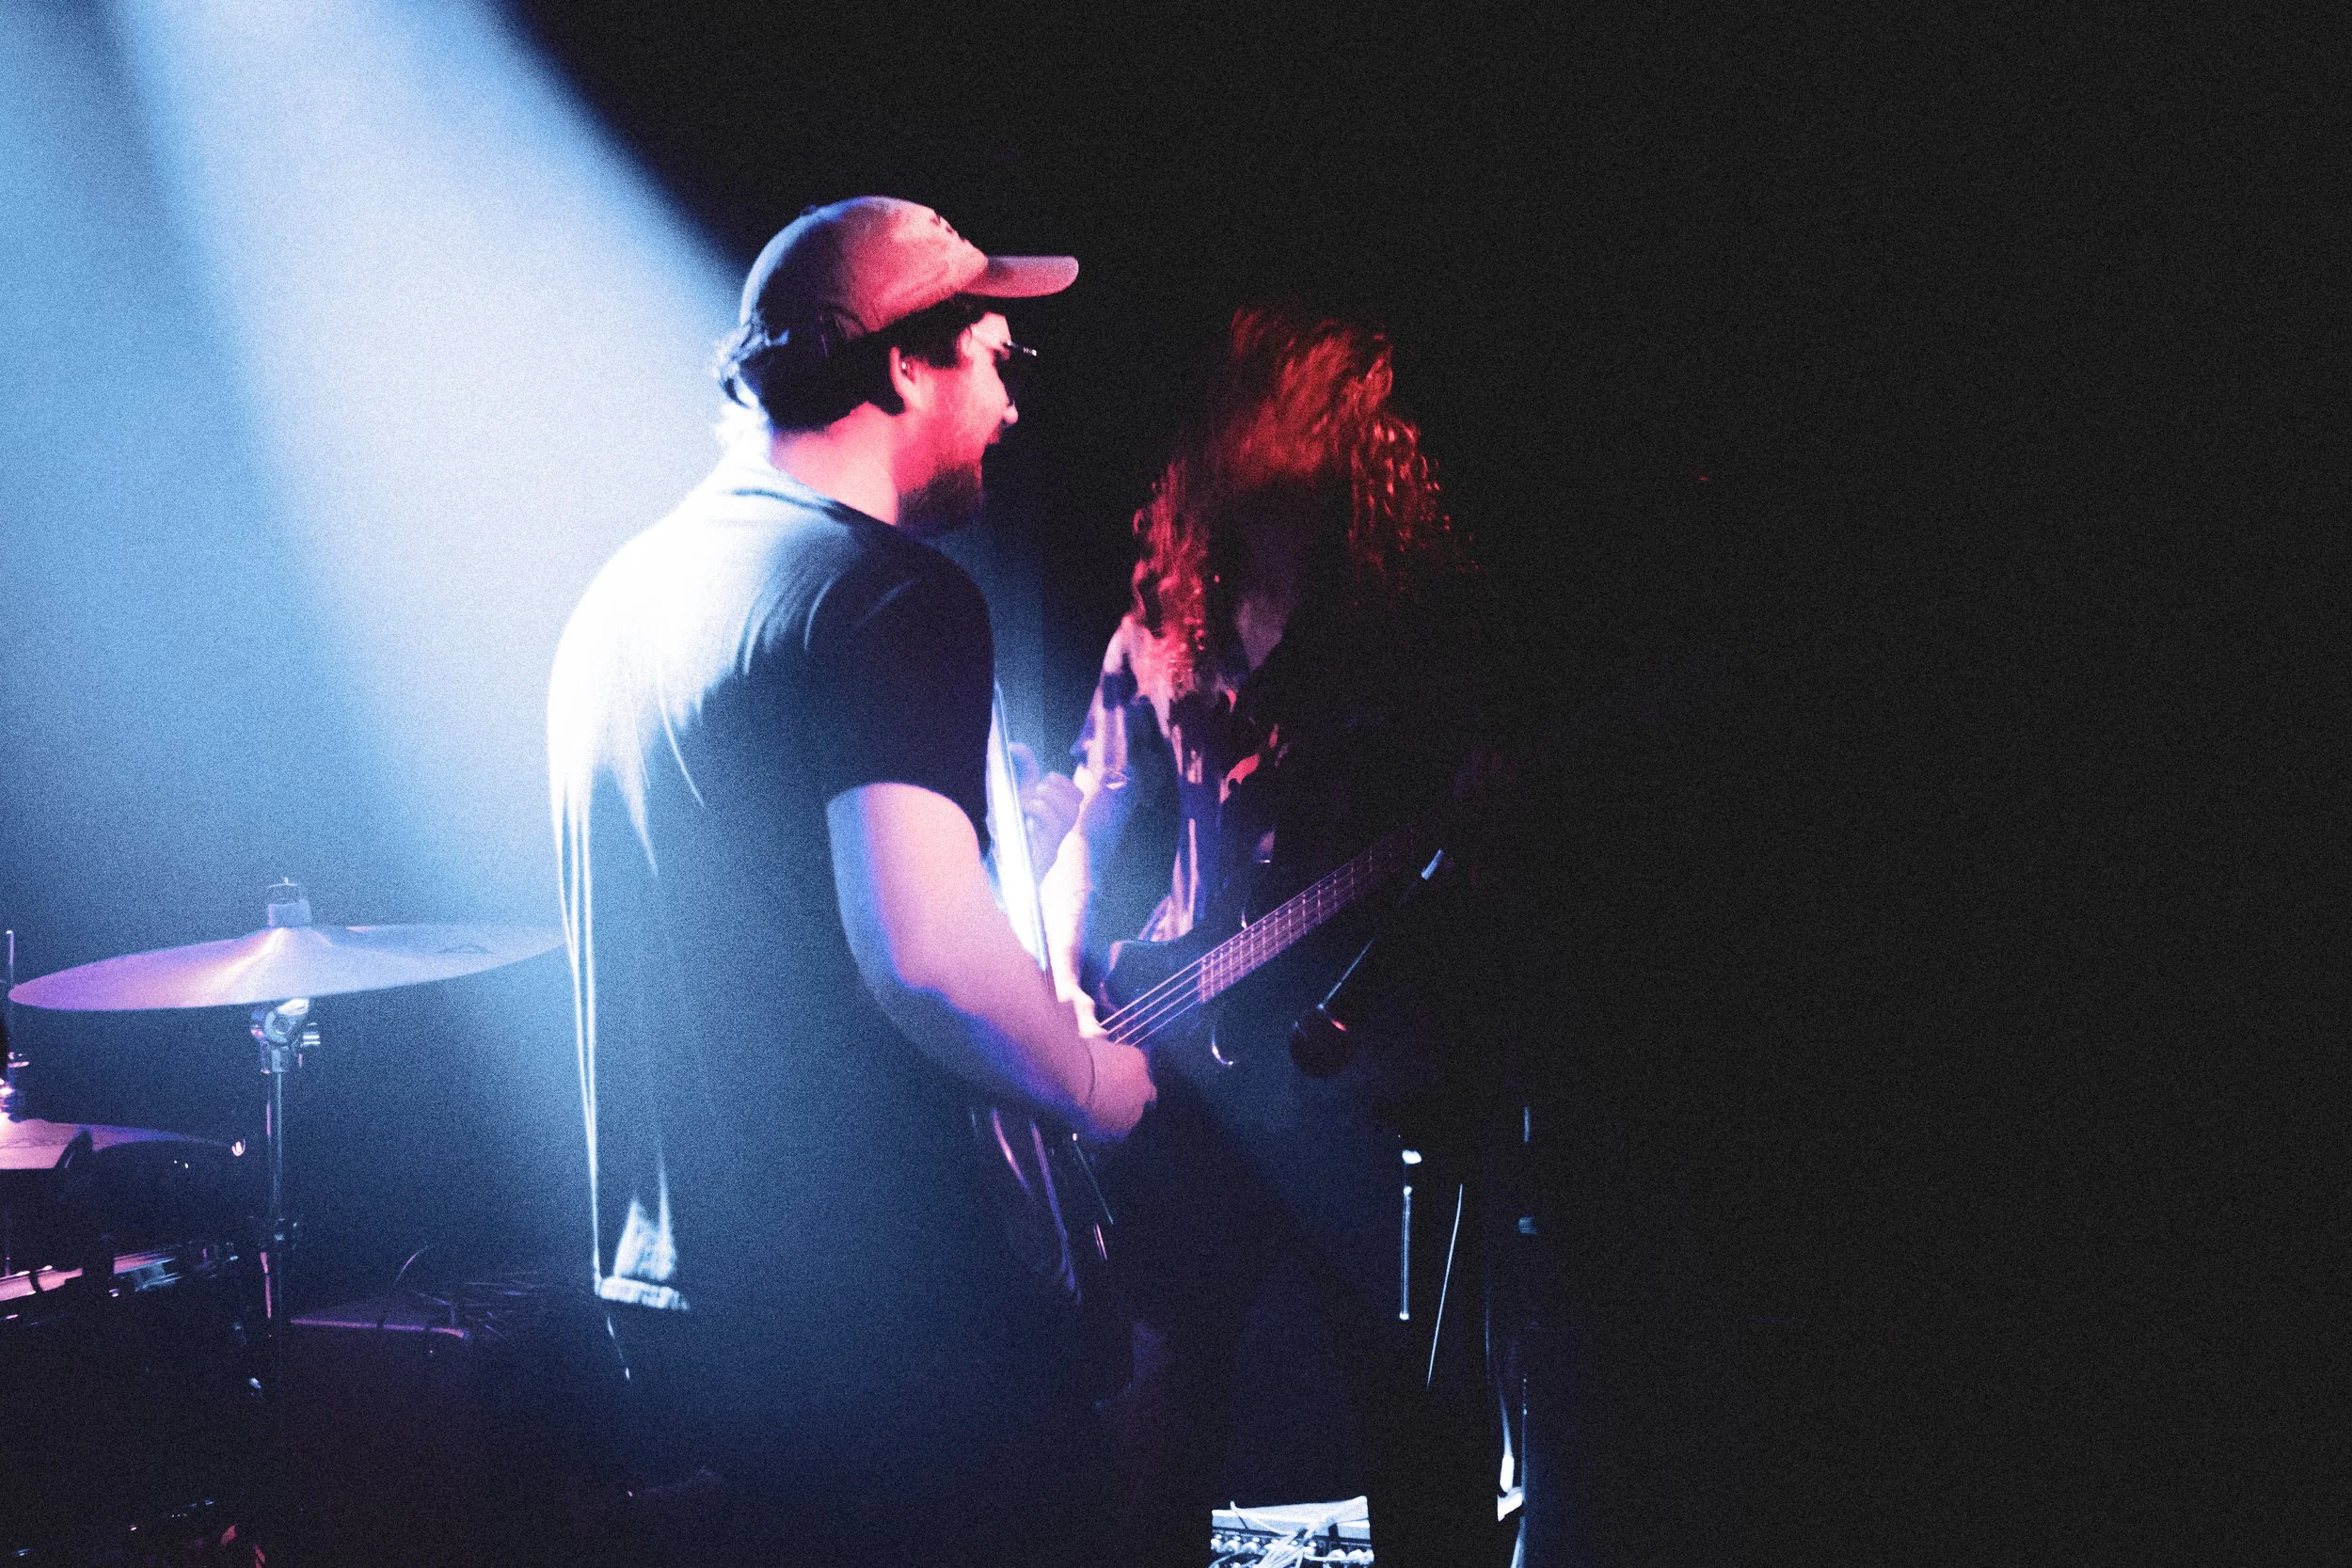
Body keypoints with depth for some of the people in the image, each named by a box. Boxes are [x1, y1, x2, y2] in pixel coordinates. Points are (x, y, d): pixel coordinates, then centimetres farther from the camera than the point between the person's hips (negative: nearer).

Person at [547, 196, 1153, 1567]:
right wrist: (1100, 1082, -8)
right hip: (881, 1321, -9)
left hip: (664, 1297, 9)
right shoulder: (893, 596, -15)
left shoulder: (625, 591, 15)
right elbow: (925, 946, -27)